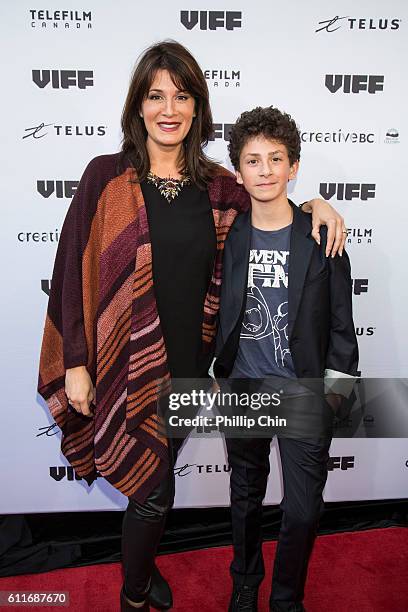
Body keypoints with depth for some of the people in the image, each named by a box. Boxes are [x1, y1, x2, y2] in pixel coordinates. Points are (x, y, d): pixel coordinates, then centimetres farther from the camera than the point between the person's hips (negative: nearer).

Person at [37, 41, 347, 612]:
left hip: (188, 361, 3)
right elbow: (75, 270, -6)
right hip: (126, 361, -3)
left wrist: (314, 203, -3)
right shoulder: (106, 177, -7)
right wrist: (75, 363, -8)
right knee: (154, 489, 7)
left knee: (155, 480, 19)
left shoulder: (218, 186, 2)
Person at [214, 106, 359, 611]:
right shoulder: (226, 237, -4)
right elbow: (218, 313, 6)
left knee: (303, 510, 3)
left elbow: (340, 322, -1)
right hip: (242, 388, 2)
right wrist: (217, 374, 8)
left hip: (304, 393, -1)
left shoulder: (321, 237, -8)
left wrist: (333, 389, -1)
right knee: (246, 496, 19)